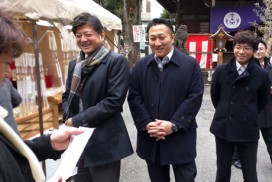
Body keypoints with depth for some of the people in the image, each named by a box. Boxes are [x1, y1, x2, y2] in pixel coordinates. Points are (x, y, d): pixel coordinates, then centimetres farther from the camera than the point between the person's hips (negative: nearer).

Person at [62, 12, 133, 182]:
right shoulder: (75, 64, 12)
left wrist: (78, 120, -16)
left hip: (104, 142, -6)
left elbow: (114, 100, -18)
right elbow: (67, 95, 17)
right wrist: (68, 119, -4)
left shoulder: (116, 61, -10)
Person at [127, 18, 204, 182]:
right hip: (151, 138, 3)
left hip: (181, 138, -3)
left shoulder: (191, 64, -4)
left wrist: (174, 125, -17)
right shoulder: (140, 66, 5)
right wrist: (146, 124, -12)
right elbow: (134, 98, 1)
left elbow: (194, 98, -9)